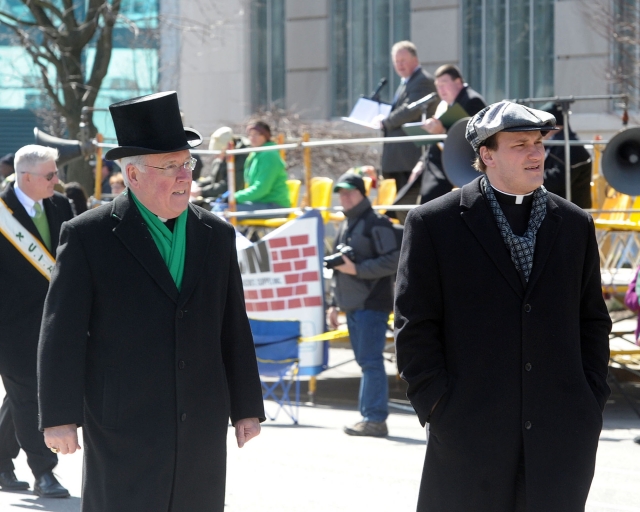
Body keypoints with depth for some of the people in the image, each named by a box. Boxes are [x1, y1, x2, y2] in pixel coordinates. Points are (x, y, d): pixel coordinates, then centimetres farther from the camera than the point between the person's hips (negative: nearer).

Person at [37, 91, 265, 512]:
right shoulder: (87, 237, -3)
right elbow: (62, 333, -5)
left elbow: (235, 329, 14)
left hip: (203, 428, 4)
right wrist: (60, 417, -9)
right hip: (123, 428, -4)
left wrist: (247, 408, 13)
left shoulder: (217, 236, 11)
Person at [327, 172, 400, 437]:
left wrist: (356, 268, -18)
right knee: (366, 362, 10)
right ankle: (371, 417, 13)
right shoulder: (345, 227, 20)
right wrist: (335, 303, 21)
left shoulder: (376, 224, -7)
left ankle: (375, 419, -12)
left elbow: (393, 261, -16)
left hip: (372, 304, -9)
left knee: (371, 362, -11)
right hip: (353, 305, 9)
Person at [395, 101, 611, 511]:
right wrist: (436, 406, -8)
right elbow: (415, 327, -1)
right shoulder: (434, 224, 0)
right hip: (470, 435, -3)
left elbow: (593, 321, 15)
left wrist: (593, 401, 6)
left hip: (562, 435, 3)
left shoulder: (575, 224, 12)